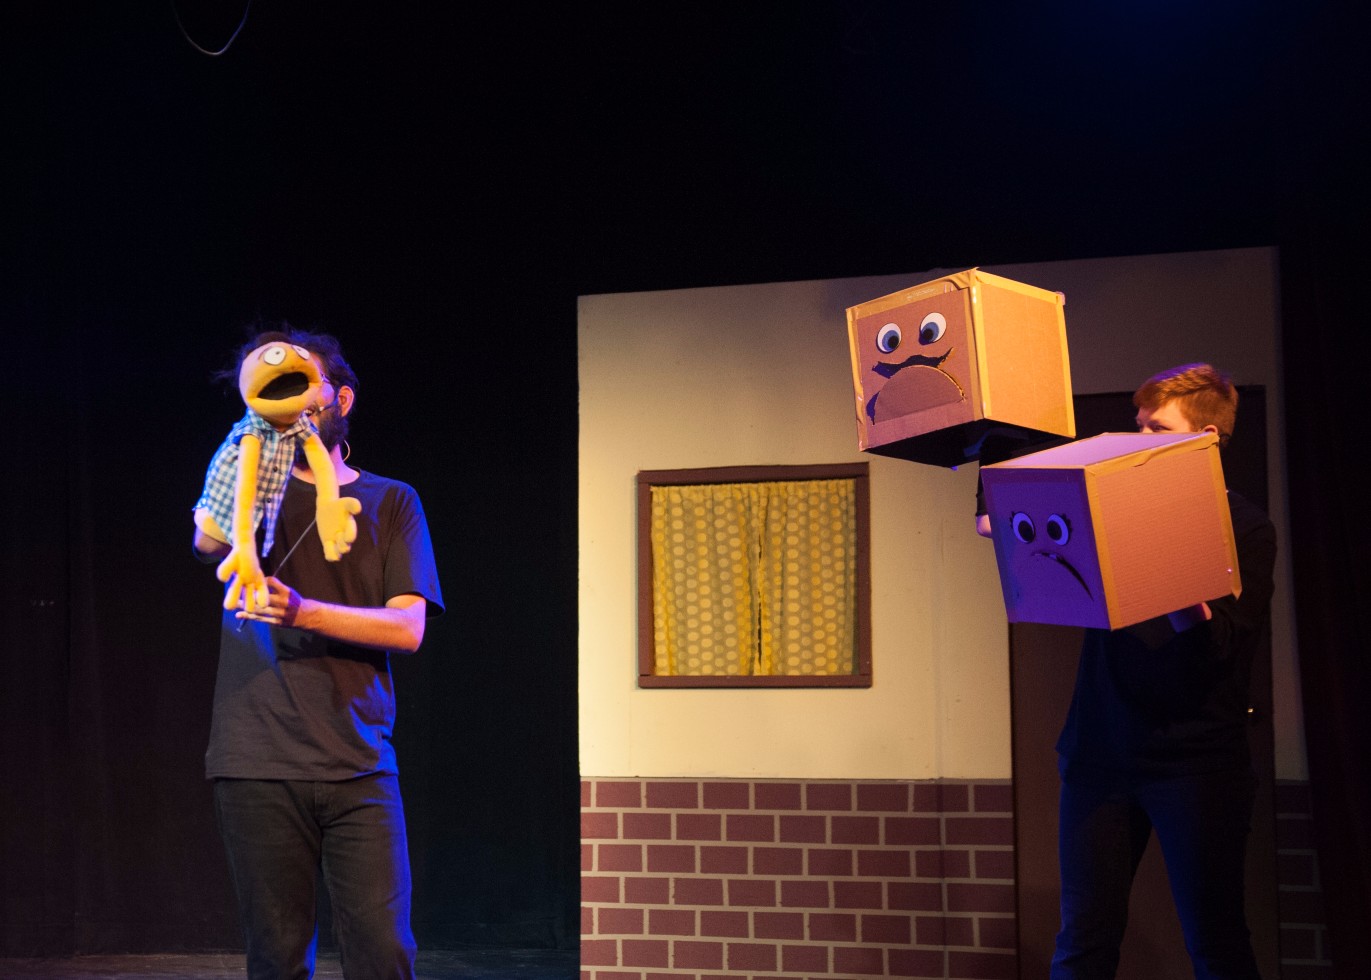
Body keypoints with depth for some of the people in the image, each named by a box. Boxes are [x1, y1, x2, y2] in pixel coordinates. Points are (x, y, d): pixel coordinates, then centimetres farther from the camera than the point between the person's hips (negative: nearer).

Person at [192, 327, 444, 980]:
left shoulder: (390, 502, 13)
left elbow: (408, 627, 1)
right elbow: (209, 538, -12)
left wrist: (302, 612, -14)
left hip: (359, 765, 0)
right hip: (259, 766, 0)